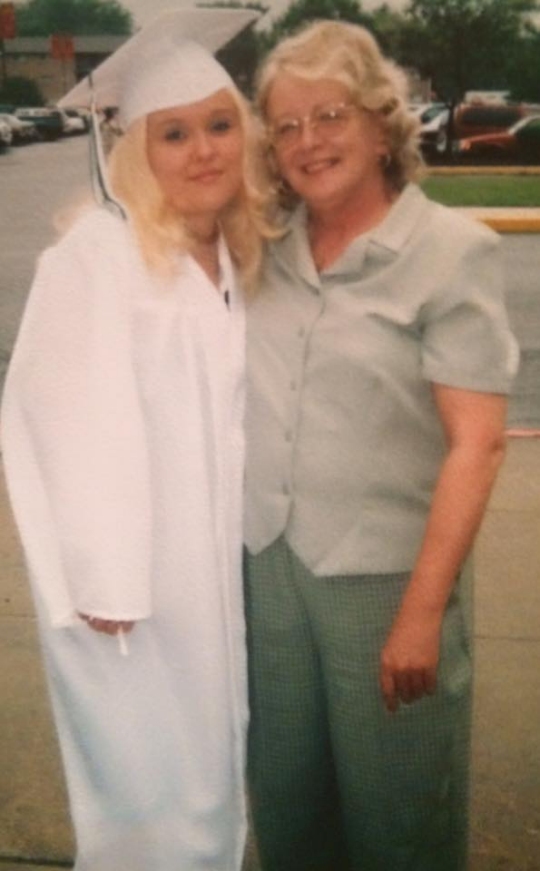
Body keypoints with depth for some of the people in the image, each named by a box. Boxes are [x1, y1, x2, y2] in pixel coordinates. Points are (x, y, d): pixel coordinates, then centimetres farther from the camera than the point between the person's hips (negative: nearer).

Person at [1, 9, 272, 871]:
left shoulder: (234, 254, 6)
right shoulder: (96, 254, -18)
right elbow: (76, 419, -19)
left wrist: (242, 548, 9)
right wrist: (104, 579, -17)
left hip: (212, 563, 7)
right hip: (126, 570, -7)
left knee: (211, 774, 20)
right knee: (154, 802, 7)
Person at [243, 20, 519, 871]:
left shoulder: (450, 250, -10)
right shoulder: (264, 248, 4)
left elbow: (477, 444, -14)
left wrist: (424, 611, -16)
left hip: (383, 576, -4)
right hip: (266, 565, 4)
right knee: (284, 802, 19)